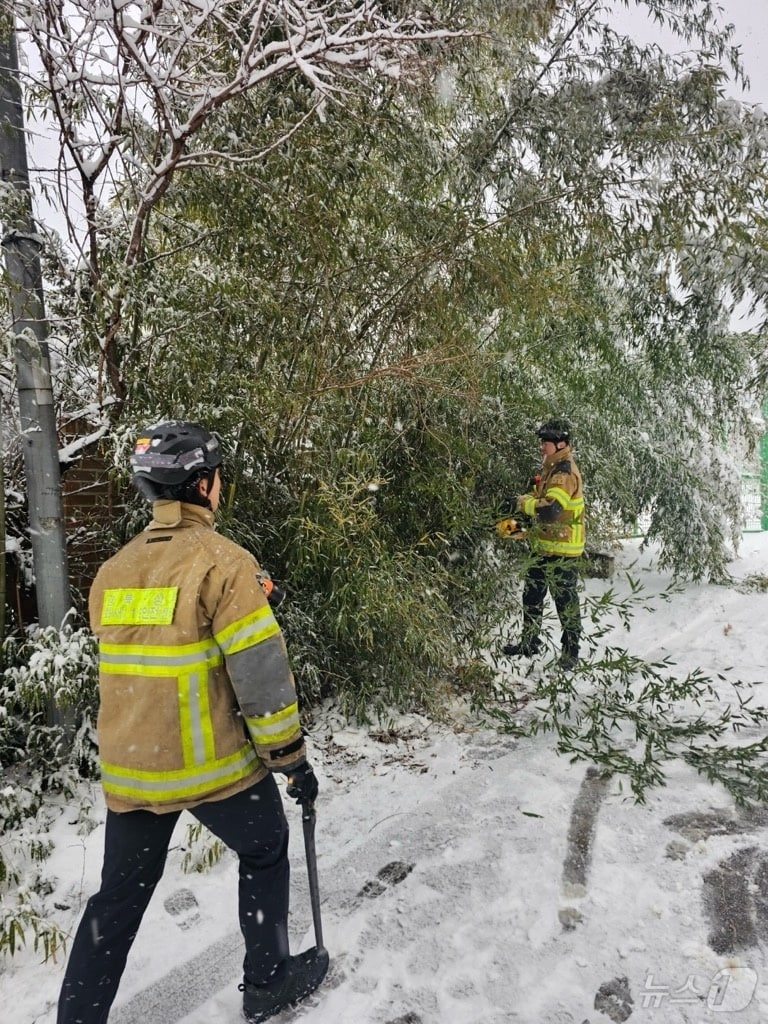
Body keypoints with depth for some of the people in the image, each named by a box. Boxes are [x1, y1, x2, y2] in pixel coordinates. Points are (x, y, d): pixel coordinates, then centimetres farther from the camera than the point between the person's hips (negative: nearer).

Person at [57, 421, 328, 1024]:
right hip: (212, 763, -5)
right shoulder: (223, 561, -16)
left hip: (128, 769, 6)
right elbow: (261, 672, -17)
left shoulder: (113, 571, 5)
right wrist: (292, 758, -8)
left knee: (120, 896, 21)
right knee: (264, 851, 21)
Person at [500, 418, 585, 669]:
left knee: (566, 601, 0)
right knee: (532, 596, 18)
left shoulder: (565, 473, -18)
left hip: (561, 551, -10)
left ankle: (570, 653, 11)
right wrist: (512, 524, 7)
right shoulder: (551, 470, 15)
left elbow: (549, 510, -31)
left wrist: (524, 502, -15)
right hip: (544, 548, 10)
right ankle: (529, 643, 31)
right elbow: (538, 501, 21)